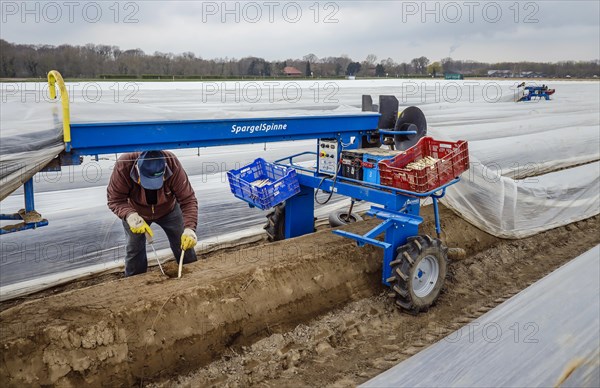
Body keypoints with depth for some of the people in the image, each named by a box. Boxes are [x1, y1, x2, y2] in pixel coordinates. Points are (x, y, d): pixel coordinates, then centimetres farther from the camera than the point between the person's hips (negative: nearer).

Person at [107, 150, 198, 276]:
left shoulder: (173, 165, -38)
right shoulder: (123, 166, -38)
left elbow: (188, 199, -34)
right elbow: (115, 199, -28)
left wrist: (189, 228, -47)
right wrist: (130, 215, -49)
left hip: (168, 210, 0)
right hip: (136, 212, 0)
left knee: (185, 244, 5)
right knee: (134, 249, 4)